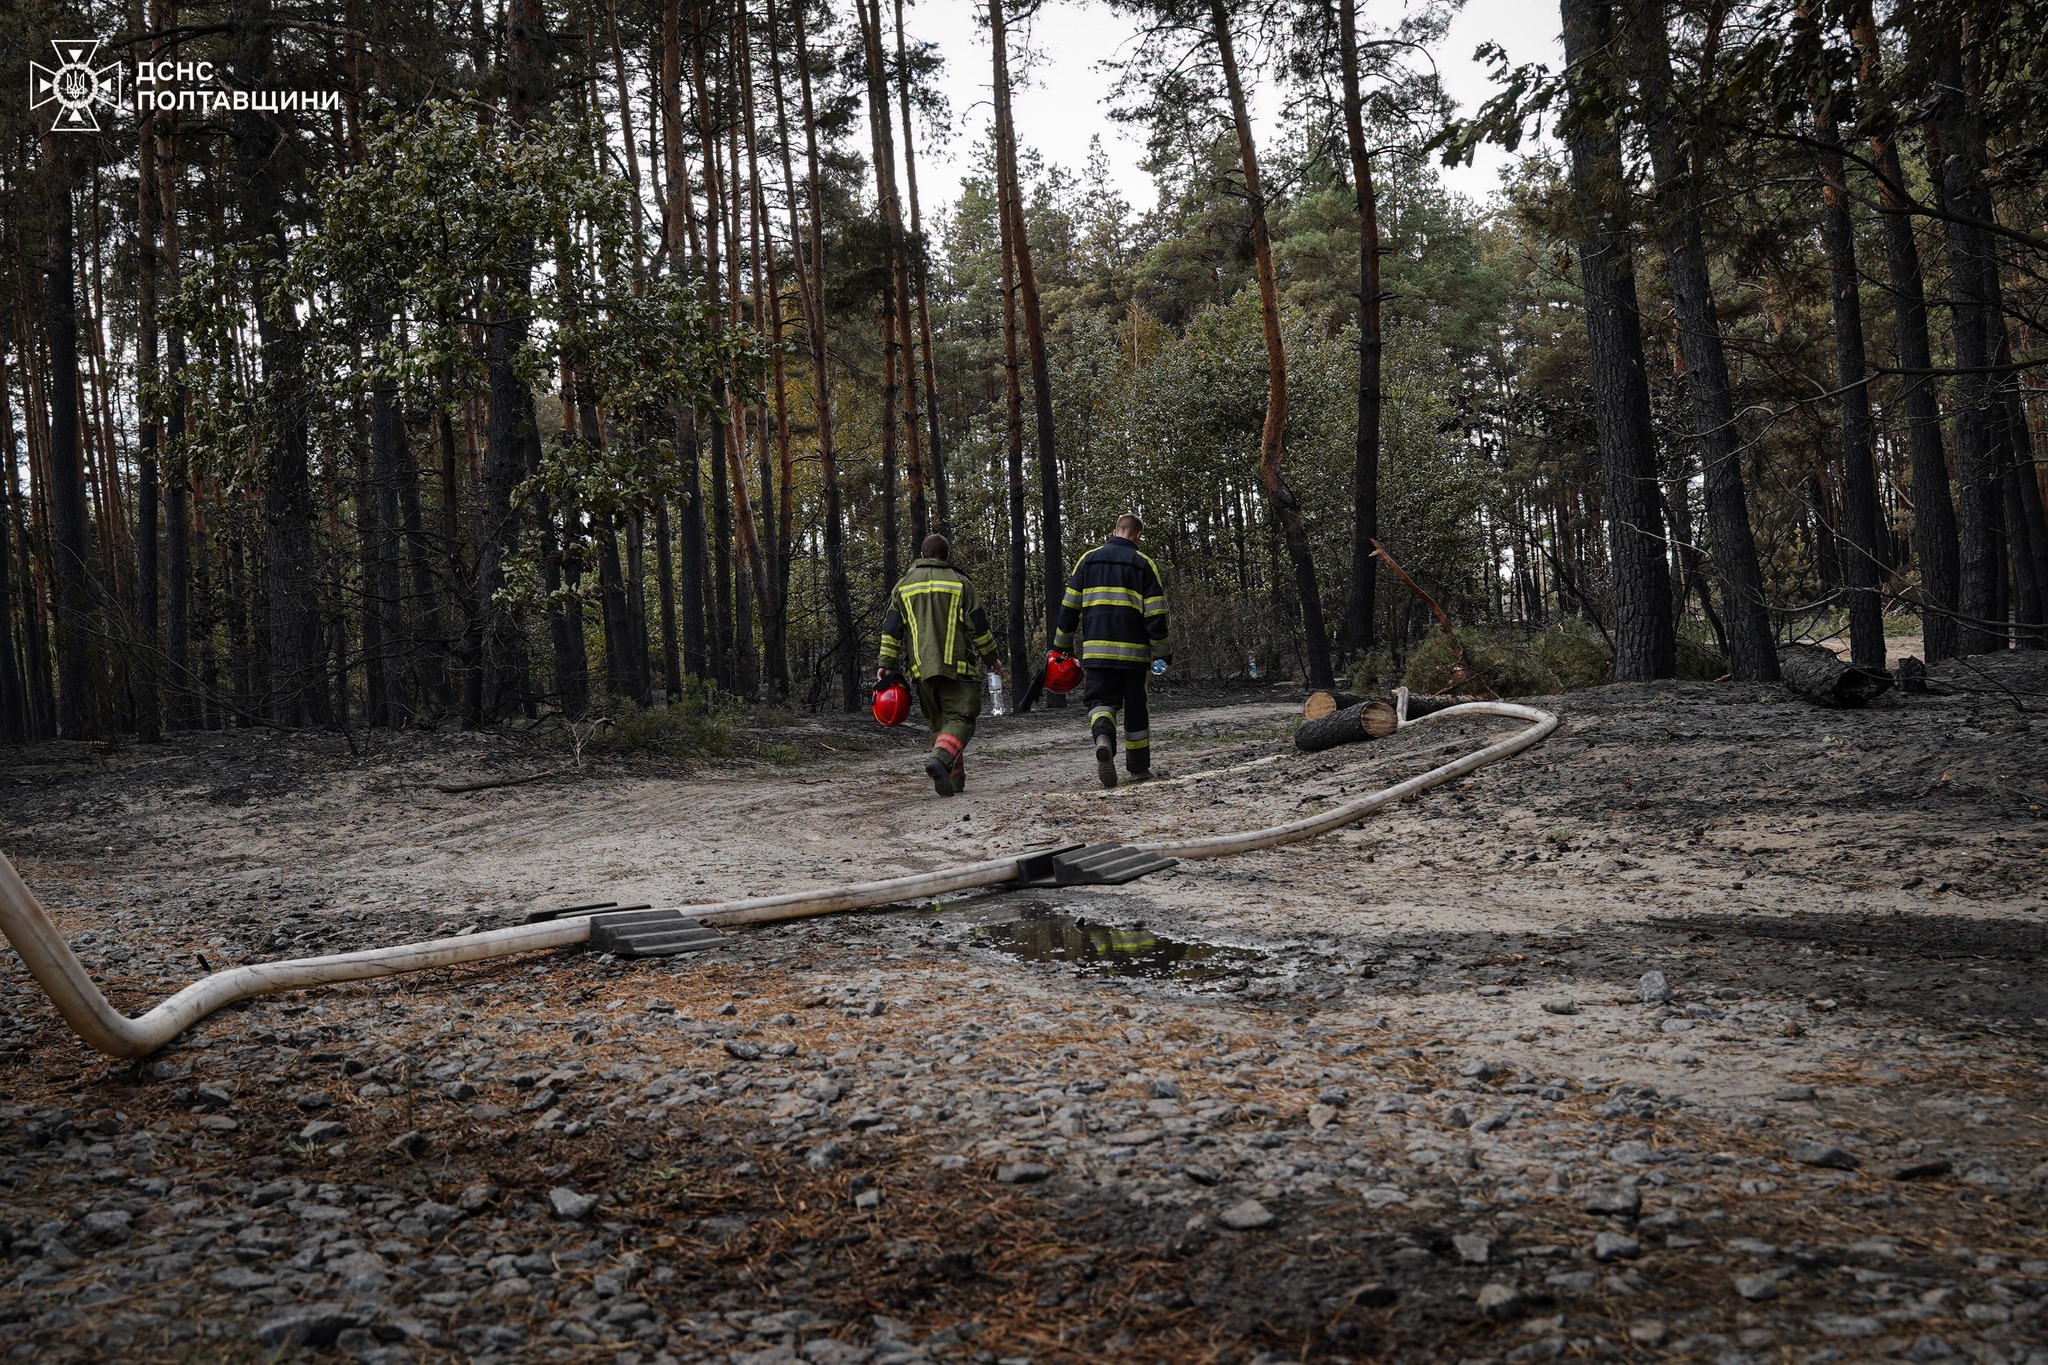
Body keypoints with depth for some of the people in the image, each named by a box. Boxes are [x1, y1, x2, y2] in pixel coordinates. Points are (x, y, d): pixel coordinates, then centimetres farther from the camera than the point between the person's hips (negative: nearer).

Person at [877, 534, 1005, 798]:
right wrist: (991, 658, 12)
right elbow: (978, 627, 2)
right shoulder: (959, 583, 3)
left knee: (939, 723, 14)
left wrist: (887, 664, 8)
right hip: (957, 667, -4)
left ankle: (954, 781, 10)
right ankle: (940, 759, -32)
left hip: (921, 669, 4)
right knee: (960, 718, -5)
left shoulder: (904, 586, 13)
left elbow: (891, 630, 7)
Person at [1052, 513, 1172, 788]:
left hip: (1096, 649, 1)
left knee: (1101, 699, 4)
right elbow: (1155, 615, -3)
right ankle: (1139, 768, 20)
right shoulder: (1145, 564, 2)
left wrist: (1063, 645, 17)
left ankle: (1103, 739, -29)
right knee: (1136, 708, 11)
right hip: (1134, 650, -1)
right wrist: (1164, 652, 3)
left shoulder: (1088, 559, 9)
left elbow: (1069, 607, 9)